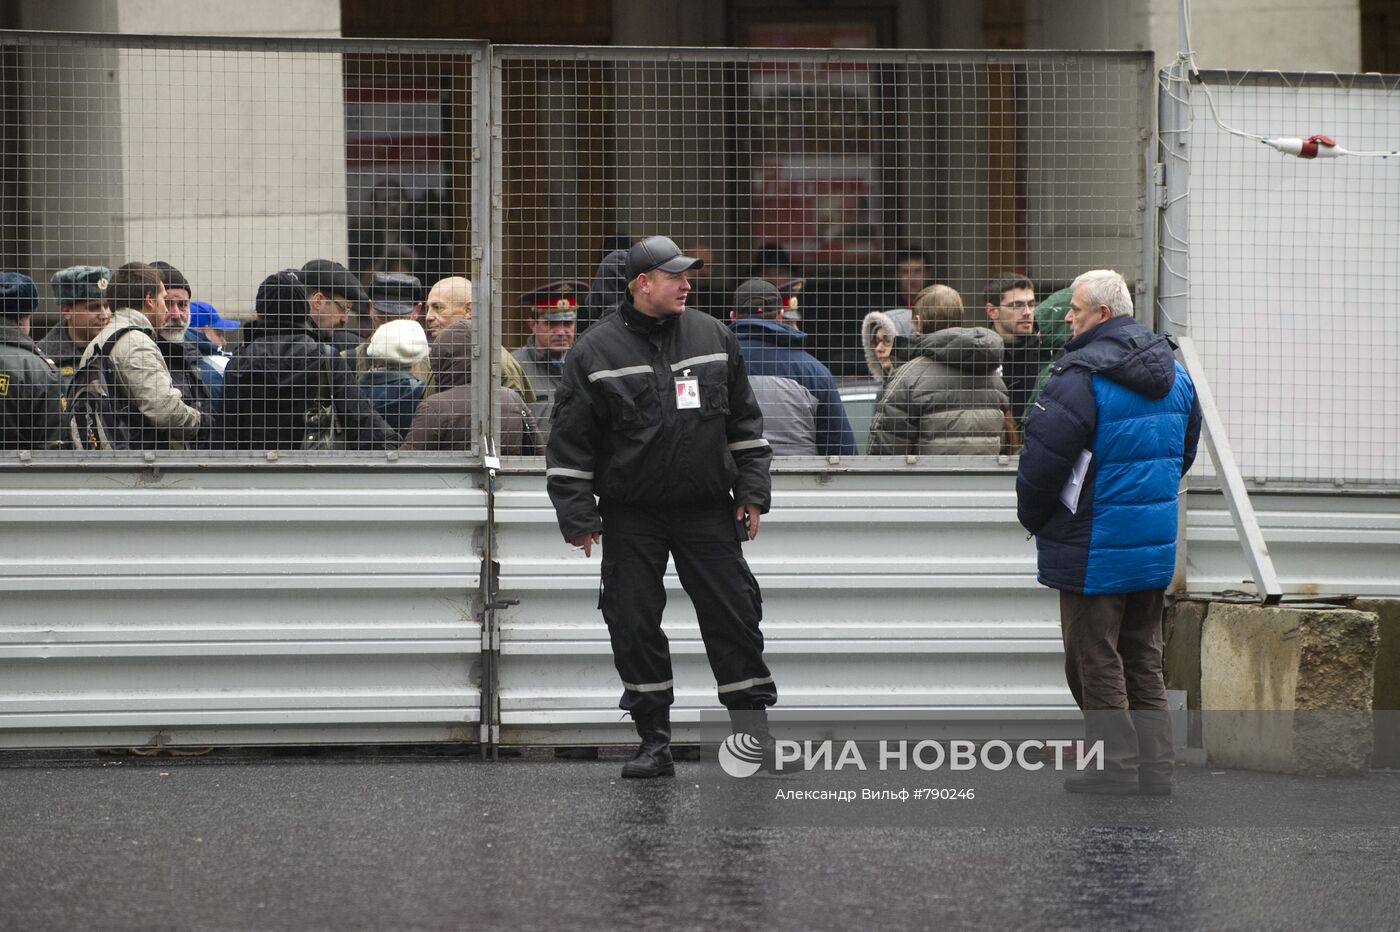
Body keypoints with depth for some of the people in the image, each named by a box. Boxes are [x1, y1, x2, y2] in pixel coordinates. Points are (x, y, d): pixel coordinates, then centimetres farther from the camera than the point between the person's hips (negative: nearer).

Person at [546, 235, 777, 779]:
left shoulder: (713, 339, 6)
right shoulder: (597, 352, -4)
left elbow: (745, 422, 13)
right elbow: (570, 442, -2)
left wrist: (752, 491, 7)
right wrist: (577, 516, -5)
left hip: (707, 511, 2)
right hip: (630, 518, -2)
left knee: (733, 616, 0)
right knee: (634, 626, 0)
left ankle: (755, 732, 9)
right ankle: (654, 742, 9)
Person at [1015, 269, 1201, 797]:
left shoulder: (1081, 376, -19)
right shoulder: (1172, 373, 8)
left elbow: (1042, 459, -20)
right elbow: (1185, 451, 19)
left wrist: (1033, 518, -3)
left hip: (1095, 549, -8)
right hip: (1155, 548, 8)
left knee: (1096, 665, 1)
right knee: (1143, 663, 15)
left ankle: (1114, 771, 2)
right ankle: (1154, 769, 16)